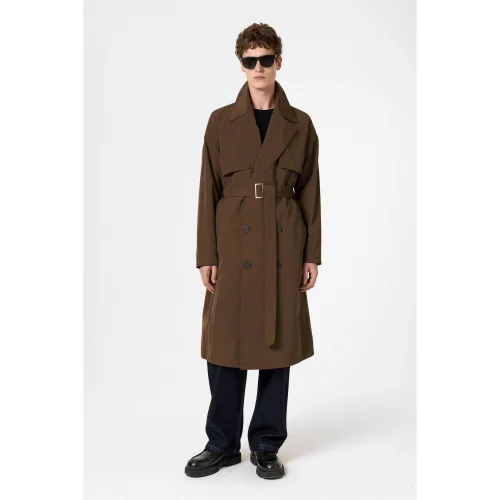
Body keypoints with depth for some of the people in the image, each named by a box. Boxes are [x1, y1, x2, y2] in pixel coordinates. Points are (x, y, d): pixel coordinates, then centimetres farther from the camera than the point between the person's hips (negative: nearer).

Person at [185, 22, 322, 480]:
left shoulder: (300, 125, 6)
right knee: (226, 346, 4)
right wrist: (206, 256, -3)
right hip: (233, 246, 0)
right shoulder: (221, 121, 4)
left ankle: (267, 446, 22)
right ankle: (222, 445, 22)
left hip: (284, 248, 1)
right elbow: (209, 192, 2)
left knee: (278, 345, 6)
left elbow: (310, 193, 7)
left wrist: (312, 254, 2)